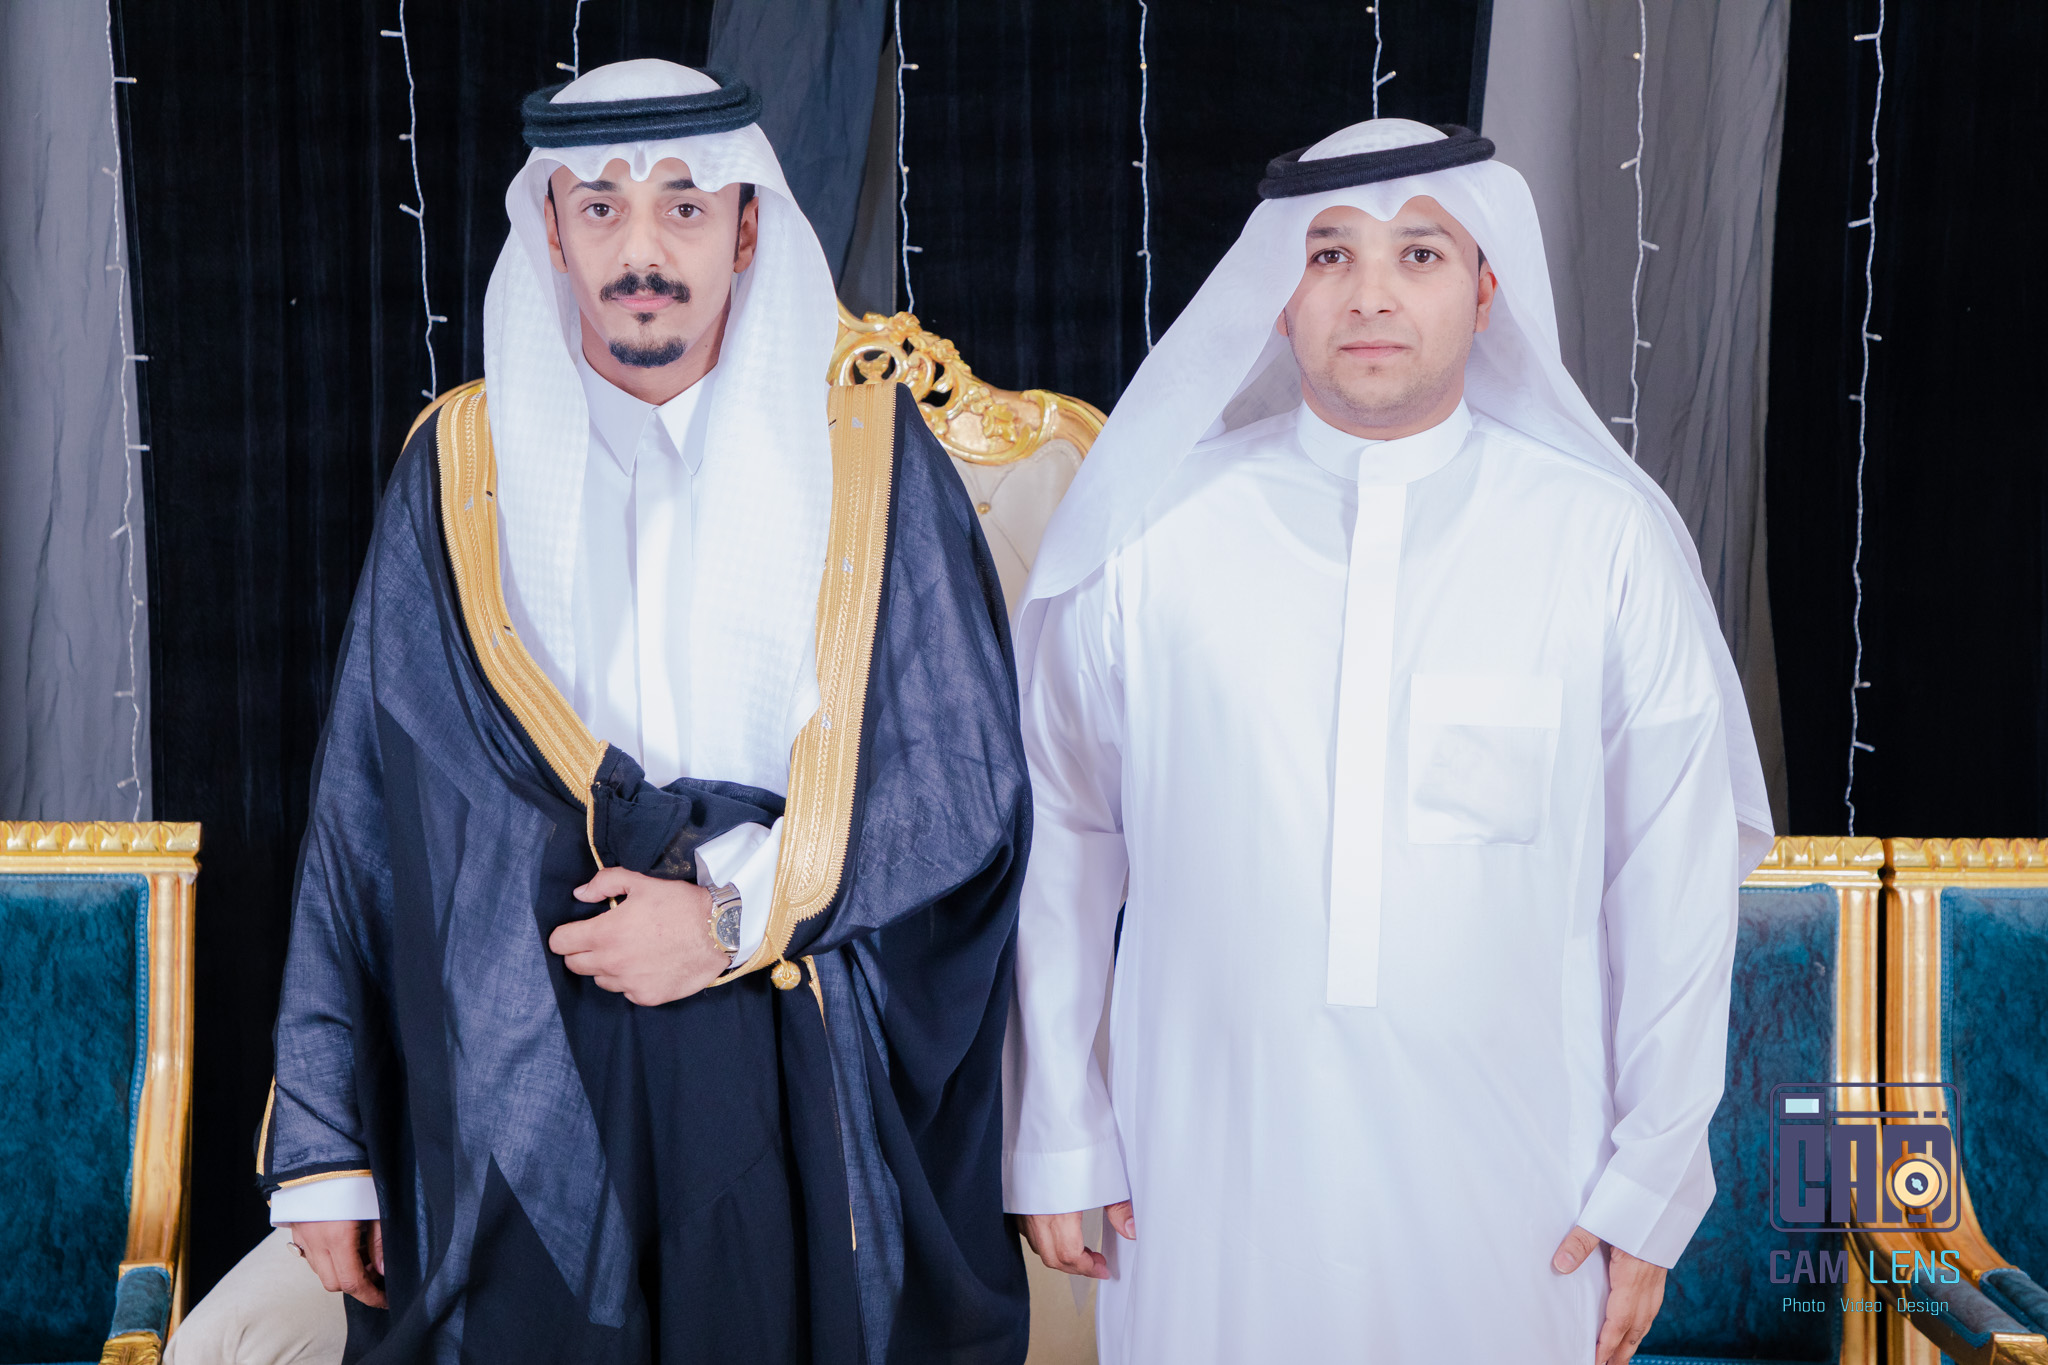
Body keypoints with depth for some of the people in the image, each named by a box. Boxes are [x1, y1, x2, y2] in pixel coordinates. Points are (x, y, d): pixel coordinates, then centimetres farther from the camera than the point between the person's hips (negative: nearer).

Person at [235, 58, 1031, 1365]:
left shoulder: (865, 459, 1)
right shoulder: (465, 470, 3)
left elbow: (969, 777, -2)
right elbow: (367, 813, 3)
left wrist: (737, 914, -13)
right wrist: (325, 1140, 1)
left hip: (814, 1100, 0)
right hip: (523, 1098, 1)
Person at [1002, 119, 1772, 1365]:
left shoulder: (1611, 542, -3)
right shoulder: (1148, 531, -2)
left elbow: (1676, 877, 0)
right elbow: (1060, 842, 2)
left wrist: (1649, 1186, 2)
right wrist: (1057, 1141, 5)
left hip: (1509, 1189, 0)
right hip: (1208, 1178, 0)